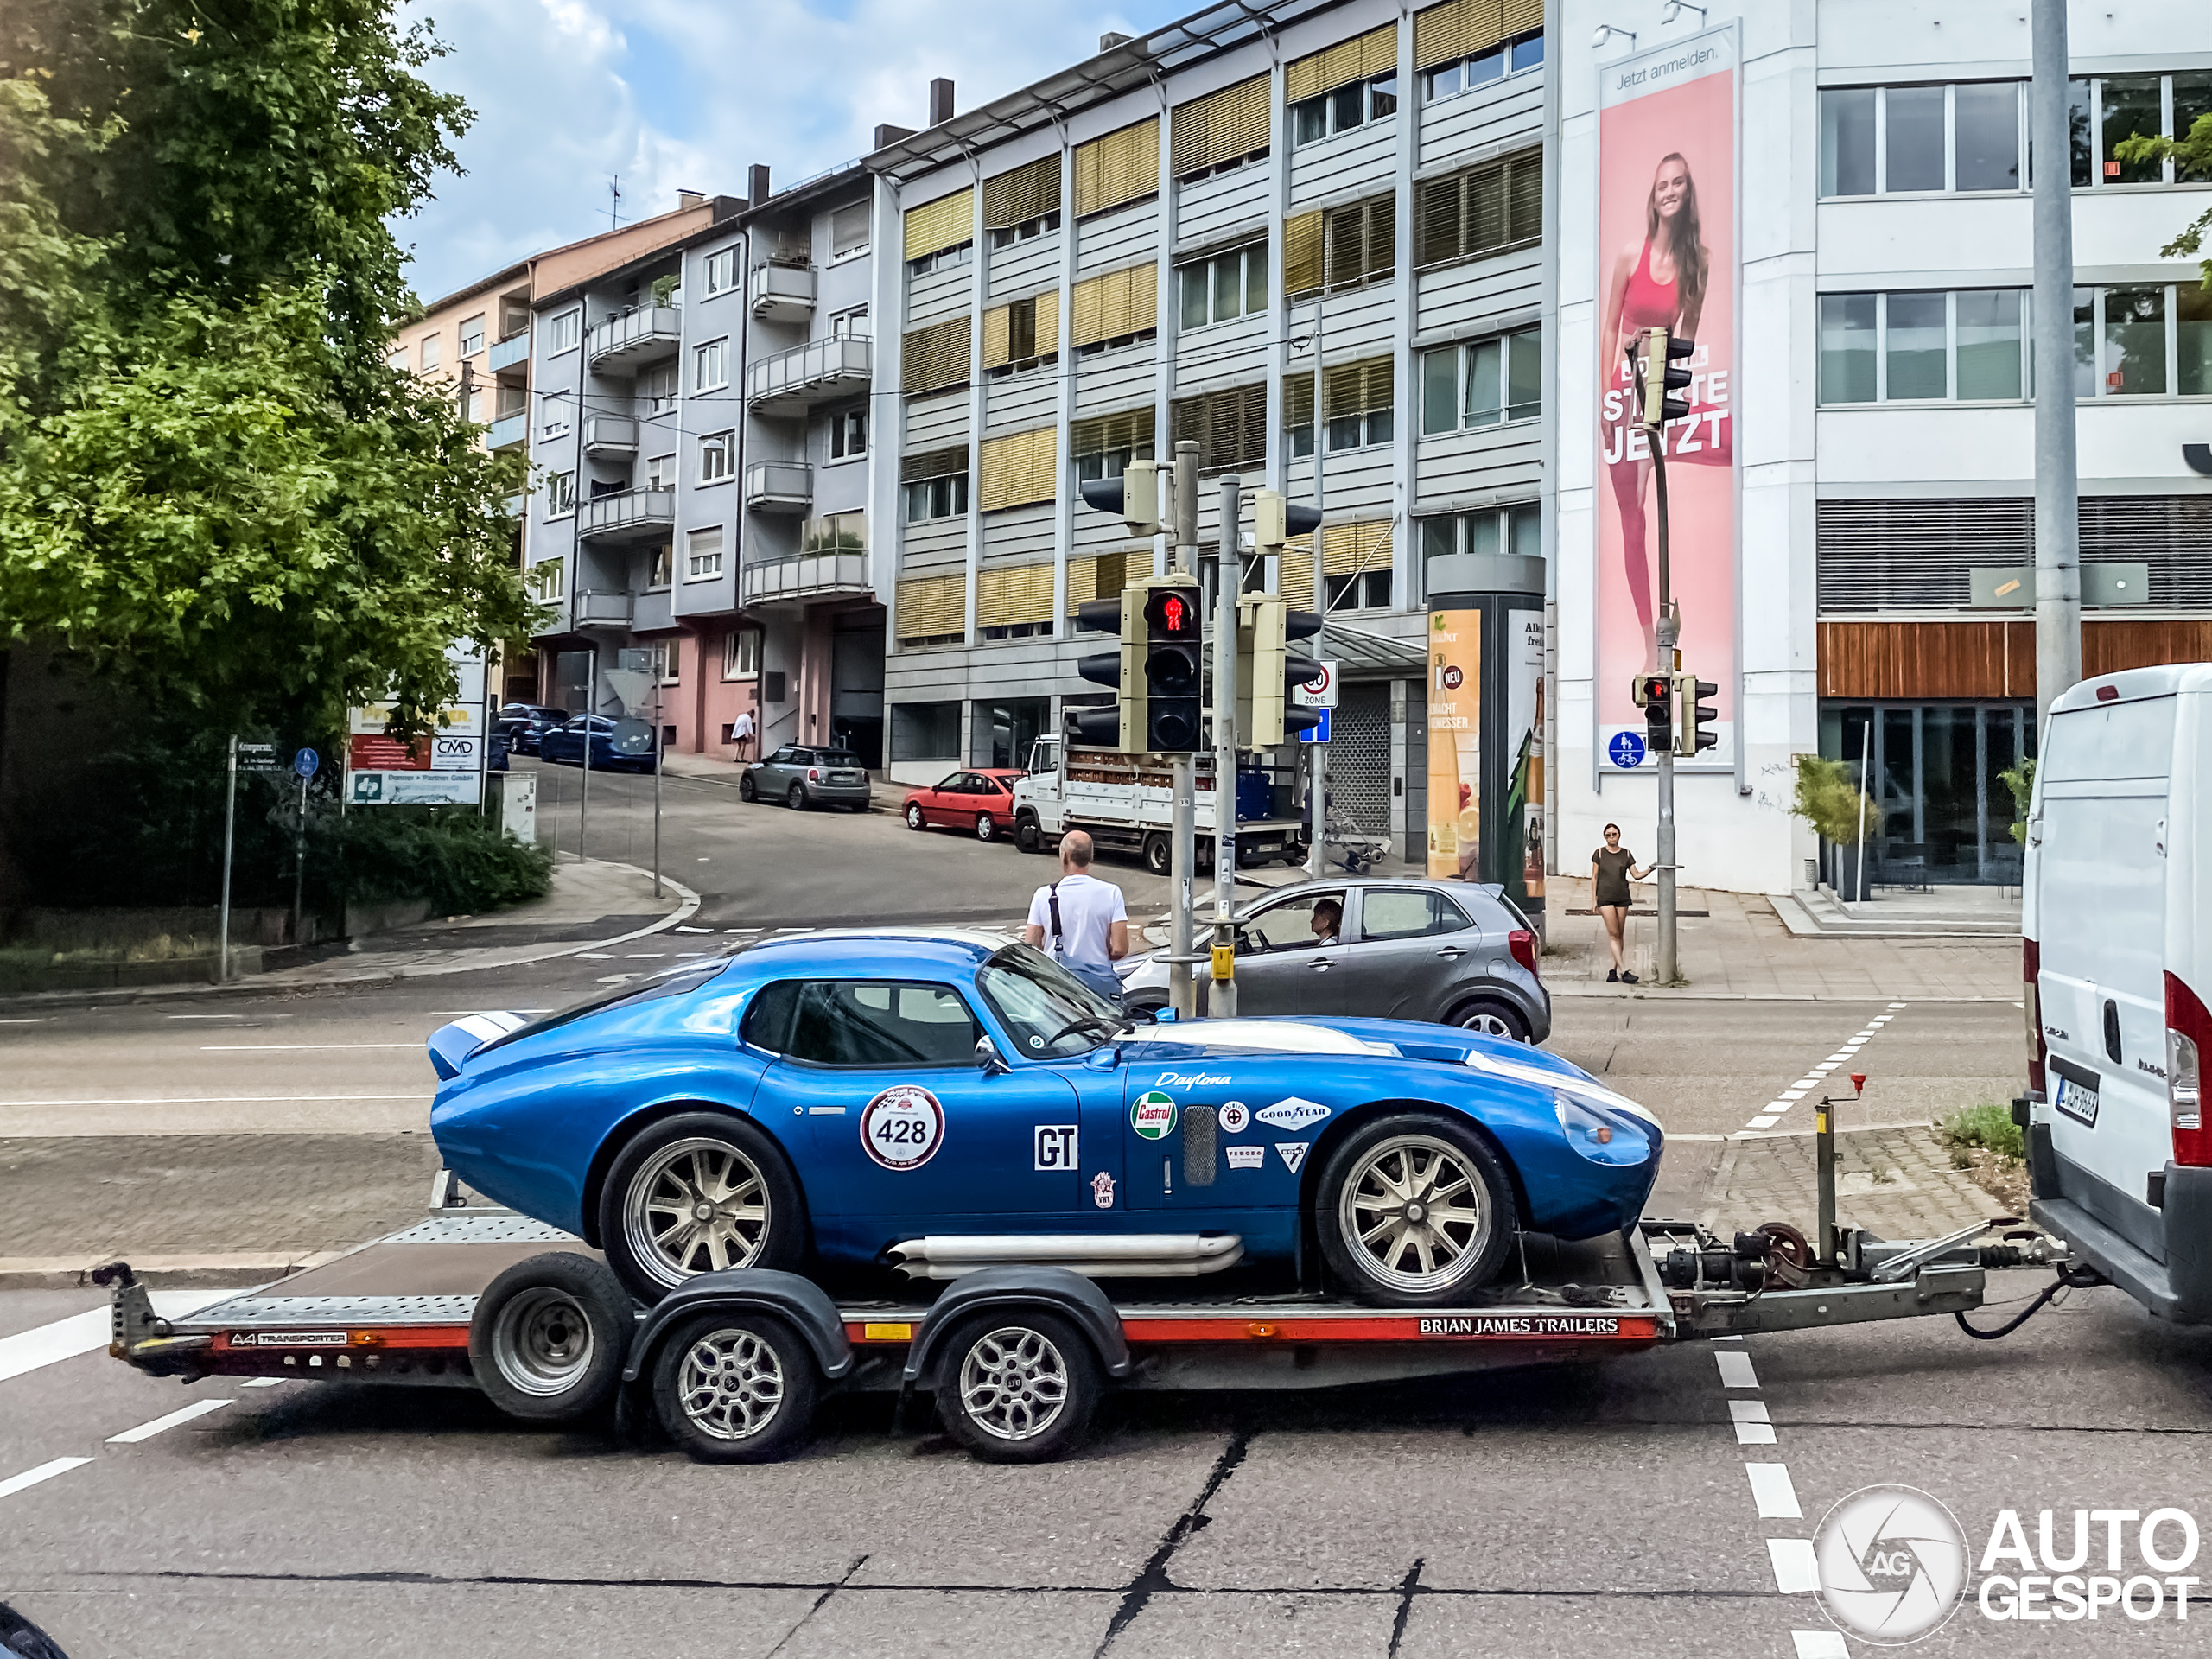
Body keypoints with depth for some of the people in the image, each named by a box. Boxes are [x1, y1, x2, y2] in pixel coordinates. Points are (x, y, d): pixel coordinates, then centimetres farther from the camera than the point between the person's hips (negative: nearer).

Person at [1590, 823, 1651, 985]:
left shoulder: (1626, 854, 7)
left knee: (1620, 935, 4)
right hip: (1605, 897, -3)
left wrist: (1649, 869, -11)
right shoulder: (1599, 854, 2)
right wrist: (1594, 899, 0)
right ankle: (1623, 971, -15)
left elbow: (1636, 875, 6)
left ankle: (1614, 969, 11)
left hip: (1622, 898, 3)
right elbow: (1594, 878, 4)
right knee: (1613, 934, -10)